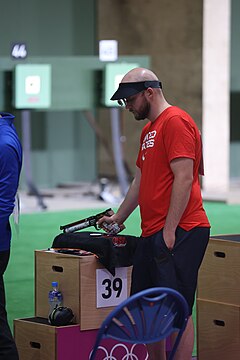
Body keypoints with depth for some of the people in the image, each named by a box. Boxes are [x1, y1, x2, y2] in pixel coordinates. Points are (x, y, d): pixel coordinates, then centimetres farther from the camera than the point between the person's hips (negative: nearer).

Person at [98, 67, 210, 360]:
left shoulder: (176, 122, -10)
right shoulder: (149, 130, 21)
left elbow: (184, 179, -17)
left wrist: (169, 232, -20)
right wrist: (118, 218, 33)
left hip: (178, 234, -10)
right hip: (151, 234, 10)